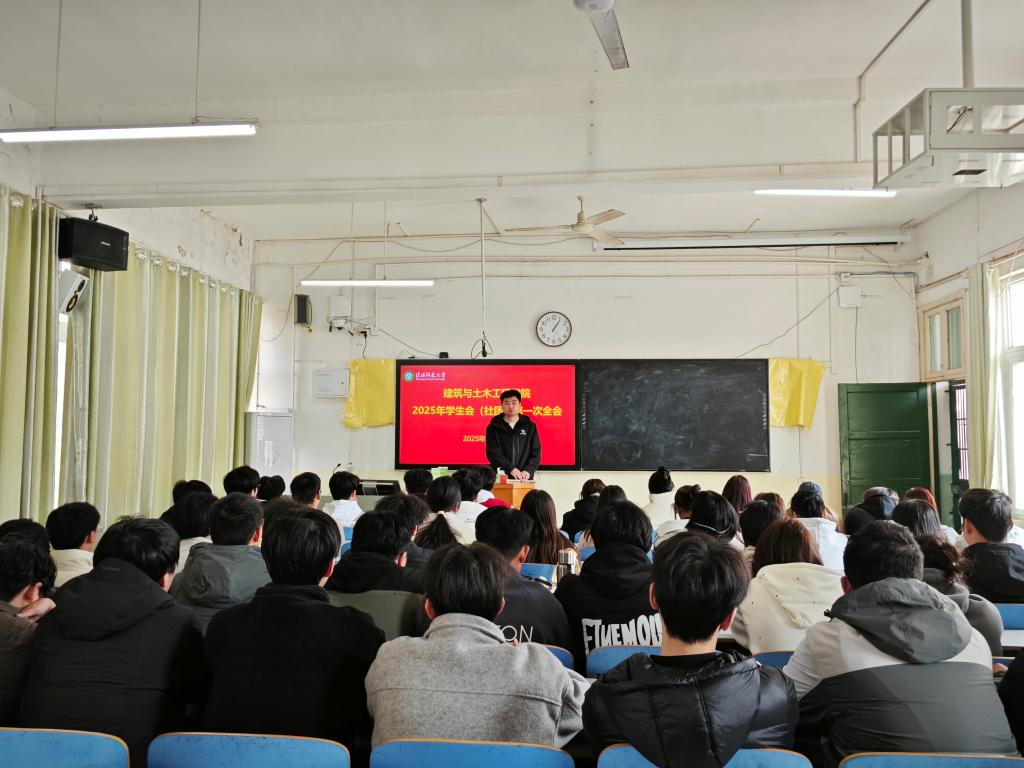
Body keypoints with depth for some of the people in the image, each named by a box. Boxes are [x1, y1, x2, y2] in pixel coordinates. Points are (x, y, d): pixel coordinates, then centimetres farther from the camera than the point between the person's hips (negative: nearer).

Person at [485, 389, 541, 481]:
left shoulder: (529, 426, 9)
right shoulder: (493, 427, 4)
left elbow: (535, 453, 5)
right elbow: (493, 453, -6)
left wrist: (528, 471, -13)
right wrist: (511, 469, -19)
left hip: (524, 479, 1)